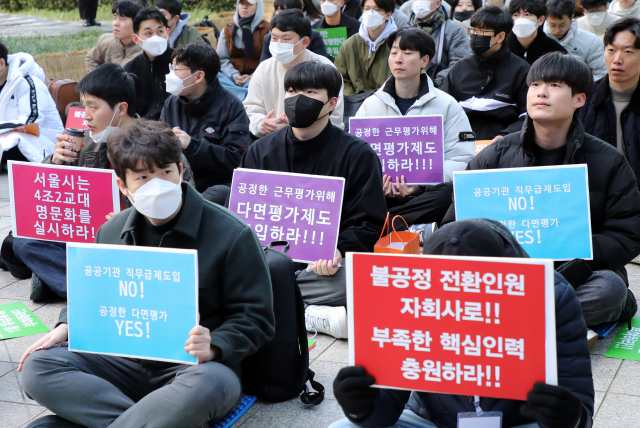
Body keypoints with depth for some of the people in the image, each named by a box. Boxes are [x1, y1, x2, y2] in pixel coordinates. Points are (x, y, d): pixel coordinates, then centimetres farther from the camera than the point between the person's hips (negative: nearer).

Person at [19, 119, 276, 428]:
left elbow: (255, 317, -7)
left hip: (191, 366, -4)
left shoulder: (232, 236, -9)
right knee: (37, 366, -17)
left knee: (209, 383, -41)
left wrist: (214, 347, -25)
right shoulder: (111, 233, 8)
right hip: (125, 361, 5)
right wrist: (67, 326, 3)